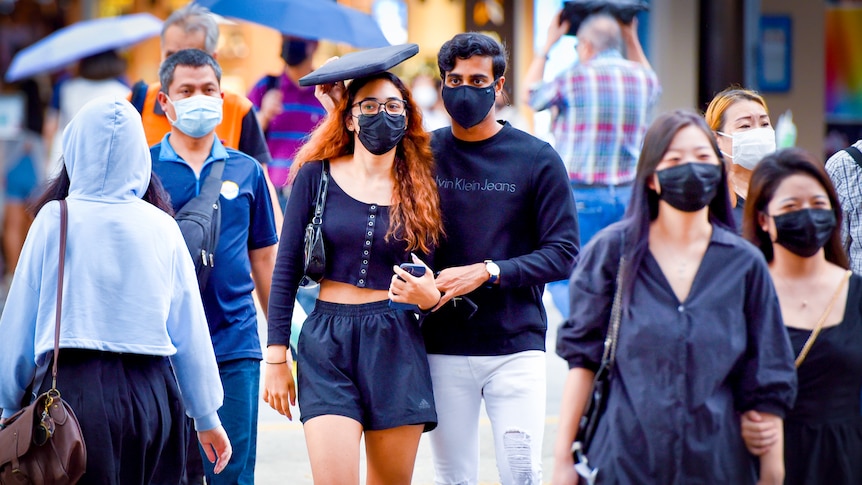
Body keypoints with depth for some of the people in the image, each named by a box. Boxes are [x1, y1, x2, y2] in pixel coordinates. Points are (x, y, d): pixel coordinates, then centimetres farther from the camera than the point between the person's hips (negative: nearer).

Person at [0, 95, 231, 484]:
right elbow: (191, 331, 9)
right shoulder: (162, 227, 4)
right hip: (153, 393, 2)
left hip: (75, 390, -2)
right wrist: (206, 416, 17)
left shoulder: (55, 221, -1)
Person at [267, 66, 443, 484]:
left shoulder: (421, 189, 7)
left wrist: (430, 296, -13)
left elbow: (432, 284, 12)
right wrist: (276, 357, 2)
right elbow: (286, 269, 5)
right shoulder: (317, 176, 3)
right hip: (327, 344, -2)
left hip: (397, 345, 2)